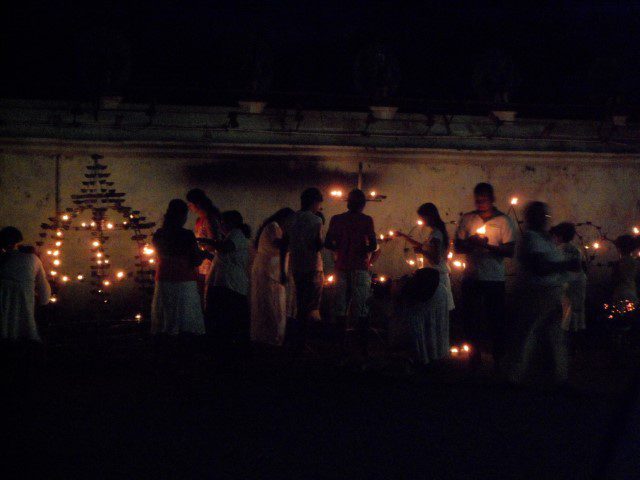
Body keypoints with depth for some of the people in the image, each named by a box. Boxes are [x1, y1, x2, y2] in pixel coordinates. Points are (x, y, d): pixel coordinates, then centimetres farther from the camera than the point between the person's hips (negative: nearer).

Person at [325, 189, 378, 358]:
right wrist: (366, 250, 9)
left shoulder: (336, 220, 3)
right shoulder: (366, 220, -6)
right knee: (361, 311, 0)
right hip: (360, 268, -3)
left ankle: (341, 346, 10)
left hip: (342, 268, 3)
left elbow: (328, 244, 1)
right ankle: (363, 349, -2)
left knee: (341, 308, 10)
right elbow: (373, 246, -12)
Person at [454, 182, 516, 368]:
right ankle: (475, 354, 18)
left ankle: (498, 358, 11)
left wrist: (488, 245, -19)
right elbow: (458, 246, 8)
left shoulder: (504, 221, 0)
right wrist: (471, 243, -14)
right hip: (471, 276, 2)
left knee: (495, 319, 1)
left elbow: (510, 251, -6)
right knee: (470, 317, 5)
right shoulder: (467, 219, 7)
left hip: (494, 278, -2)